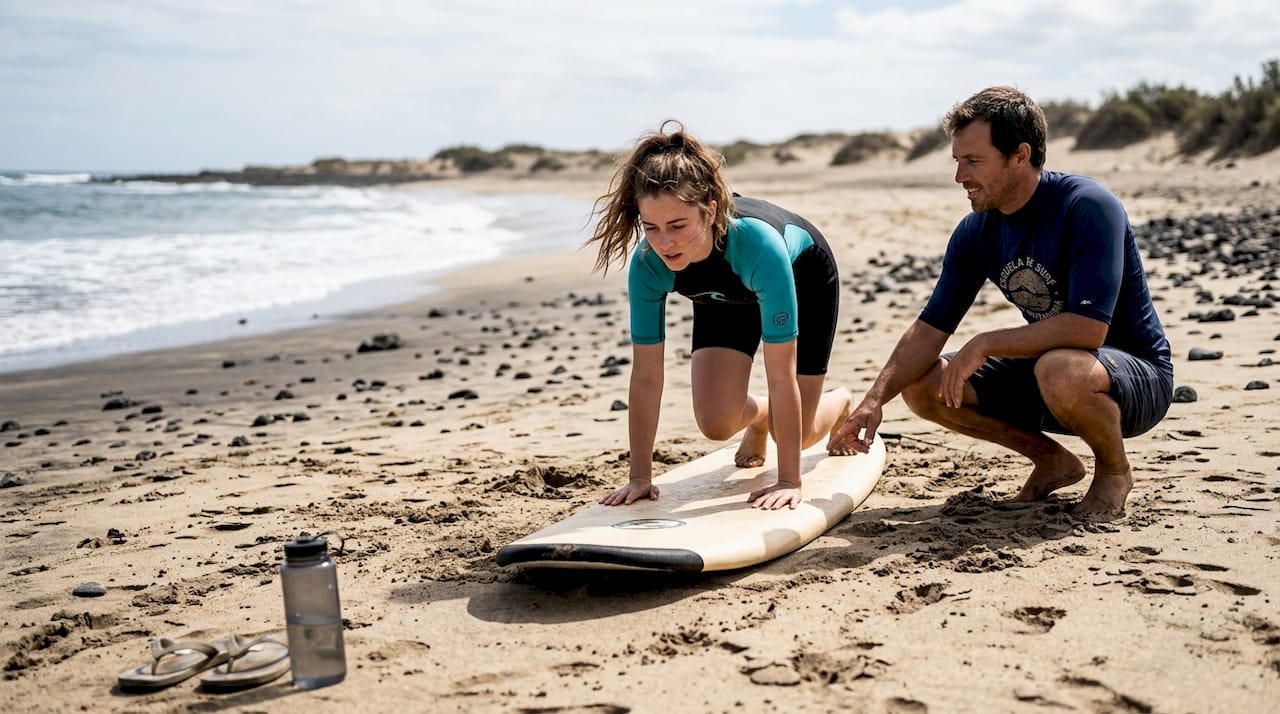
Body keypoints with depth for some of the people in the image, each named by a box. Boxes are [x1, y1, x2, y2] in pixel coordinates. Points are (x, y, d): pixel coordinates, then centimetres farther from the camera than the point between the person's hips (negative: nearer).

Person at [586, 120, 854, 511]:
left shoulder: (758, 243, -47)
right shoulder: (648, 262, -36)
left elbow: (781, 375, -42)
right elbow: (646, 376, -27)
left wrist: (789, 481, -38)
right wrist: (640, 477, -25)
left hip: (803, 276, -3)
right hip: (724, 297, 3)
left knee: (798, 433, 0)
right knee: (716, 422, -12)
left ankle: (841, 402, 37)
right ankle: (758, 415, 26)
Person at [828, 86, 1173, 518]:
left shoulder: (1088, 207, -23)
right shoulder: (976, 232, -3)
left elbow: (1087, 328, -32)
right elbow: (931, 328, -2)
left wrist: (984, 345, -26)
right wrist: (875, 398, -17)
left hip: (1138, 375, -7)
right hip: (1045, 367, 7)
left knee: (1061, 372, -40)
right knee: (921, 386, -7)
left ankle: (1115, 471, -6)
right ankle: (1053, 461, 11)